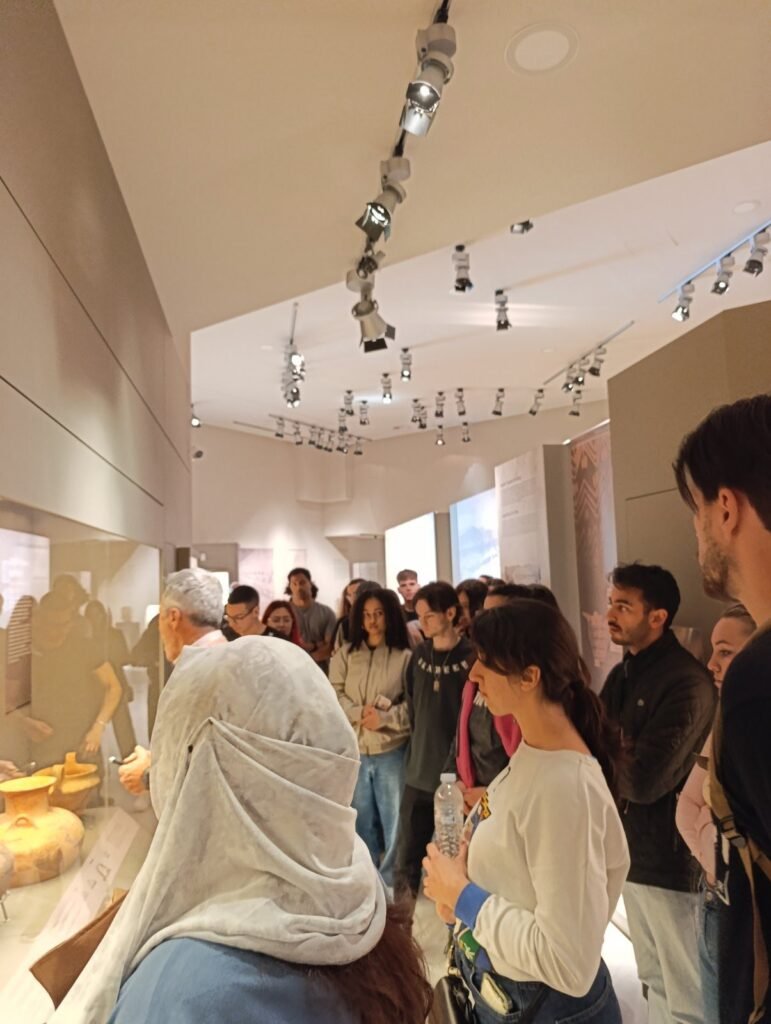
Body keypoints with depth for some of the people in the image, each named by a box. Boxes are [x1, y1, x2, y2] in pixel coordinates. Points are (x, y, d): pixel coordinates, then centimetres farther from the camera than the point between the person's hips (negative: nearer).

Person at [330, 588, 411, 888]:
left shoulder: (405, 656, -8)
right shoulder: (345, 654, 3)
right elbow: (333, 695, -1)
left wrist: (384, 717, -18)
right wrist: (359, 713, -16)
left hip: (392, 750, -3)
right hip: (354, 749, 3)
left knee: (393, 819, 7)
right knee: (362, 819, 18)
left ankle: (390, 883, 26)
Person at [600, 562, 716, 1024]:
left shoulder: (687, 682, -22)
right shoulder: (623, 674, 6)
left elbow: (644, 781, -26)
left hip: (670, 854, -8)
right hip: (632, 847, 8)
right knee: (653, 980, 24)